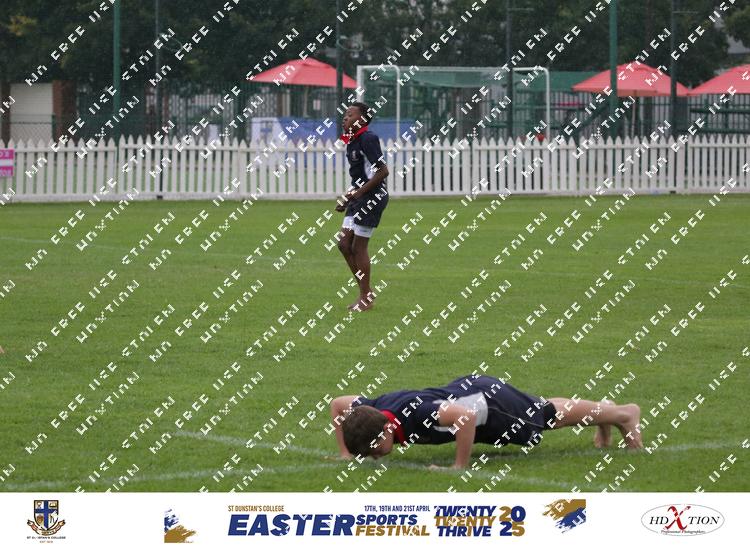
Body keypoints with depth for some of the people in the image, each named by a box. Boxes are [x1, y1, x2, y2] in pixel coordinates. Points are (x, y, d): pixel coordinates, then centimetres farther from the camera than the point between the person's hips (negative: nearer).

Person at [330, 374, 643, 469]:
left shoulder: (414, 414, -43)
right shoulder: (371, 410, -21)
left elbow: (465, 417, -52)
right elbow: (338, 404, -1)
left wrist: (461, 467, -44)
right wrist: (346, 453, -7)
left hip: (491, 403, -7)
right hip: (465, 389, 7)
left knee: (555, 415, 17)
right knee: (549, 413, 31)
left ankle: (624, 414, 41)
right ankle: (603, 419, 56)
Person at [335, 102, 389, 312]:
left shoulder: (368, 139, -16)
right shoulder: (351, 142, 14)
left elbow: (382, 171, -21)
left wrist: (359, 193, -20)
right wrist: (347, 198, 15)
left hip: (373, 196, -10)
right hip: (359, 198, 10)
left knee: (359, 247, -4)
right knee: (344, 244, 8)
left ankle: (366, 298, 6)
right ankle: (365, 291, 18)